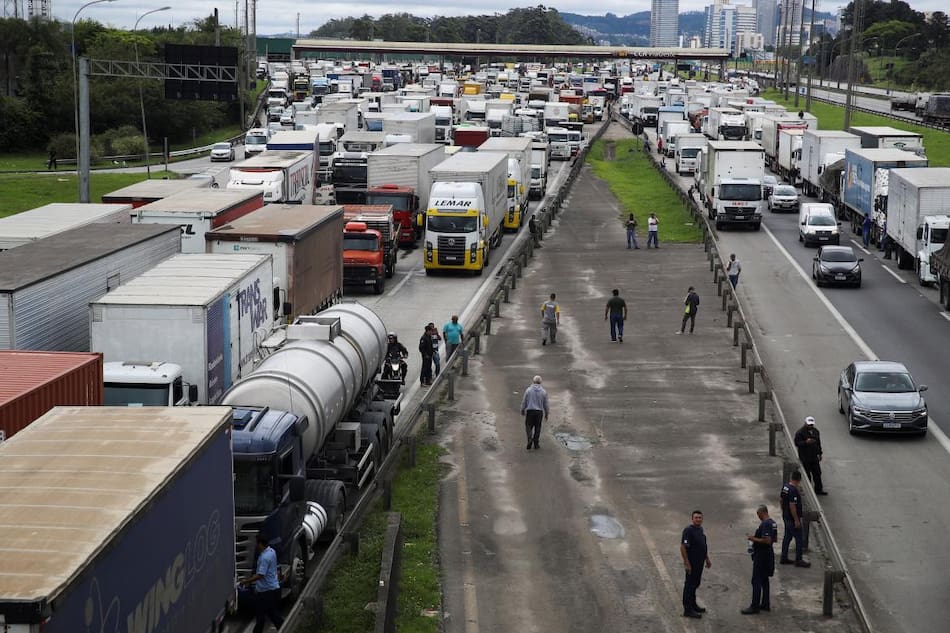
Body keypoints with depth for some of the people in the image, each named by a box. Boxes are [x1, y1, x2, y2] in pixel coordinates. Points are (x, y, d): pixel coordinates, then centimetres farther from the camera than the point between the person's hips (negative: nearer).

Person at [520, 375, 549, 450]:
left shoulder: (528, 390, -5)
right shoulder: (543, 392, -1)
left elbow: (524, 401, 0)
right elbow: (545, 404, 4)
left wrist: (522, 410, 14)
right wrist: (546, 414, 16)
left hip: (529, 411, -1)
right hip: (539, 412, 1)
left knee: (529, 426, 7)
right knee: (537, 427, 11)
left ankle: (530, 439, -16)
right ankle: (536, 443, 14)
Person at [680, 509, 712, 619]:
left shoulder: (700, 529, 11)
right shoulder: (689, 530, -19)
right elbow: (683, 547, -22)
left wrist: (707, 559, 22)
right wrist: (687, 563, -23)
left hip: (699, 562, 9)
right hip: (692, 563, -9)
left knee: (696, 583, 19)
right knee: (689, 585, -3)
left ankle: (693, 605, 33)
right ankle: (688, 610, 2)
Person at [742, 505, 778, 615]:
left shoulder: (765, 524, -21)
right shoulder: (773, 523, 9)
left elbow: (767, 541, -27)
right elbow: (775, 539, 17)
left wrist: (754, 539, -16)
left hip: (761, 556, -10)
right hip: (768, 554, 10)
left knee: (756, 581, -5)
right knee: (764, 580, 18)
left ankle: (754, 606, -2)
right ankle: (765, 604, 23)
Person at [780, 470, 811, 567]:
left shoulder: (785, 487, 3)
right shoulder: (793, 490, -24)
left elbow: (782, 501, 13)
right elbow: (792, 505, -26)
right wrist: (796, 520, -21)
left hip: (785, 517, 9)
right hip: (792, 519, -9)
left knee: (787, 537, 17)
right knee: (799, 539, 1)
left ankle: (784, 558, 23)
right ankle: (799, 560, 7)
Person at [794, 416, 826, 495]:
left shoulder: (816, 431, 10)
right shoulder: (800, 432, -10)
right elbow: (797, 443, -15)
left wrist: (819, 453, 16)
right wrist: (806, 442, -28)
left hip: (814, 457, 6)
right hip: (805, 458, -6)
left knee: (817, 473, 7)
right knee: (807, 475, -1)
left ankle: (818, 489, 16)